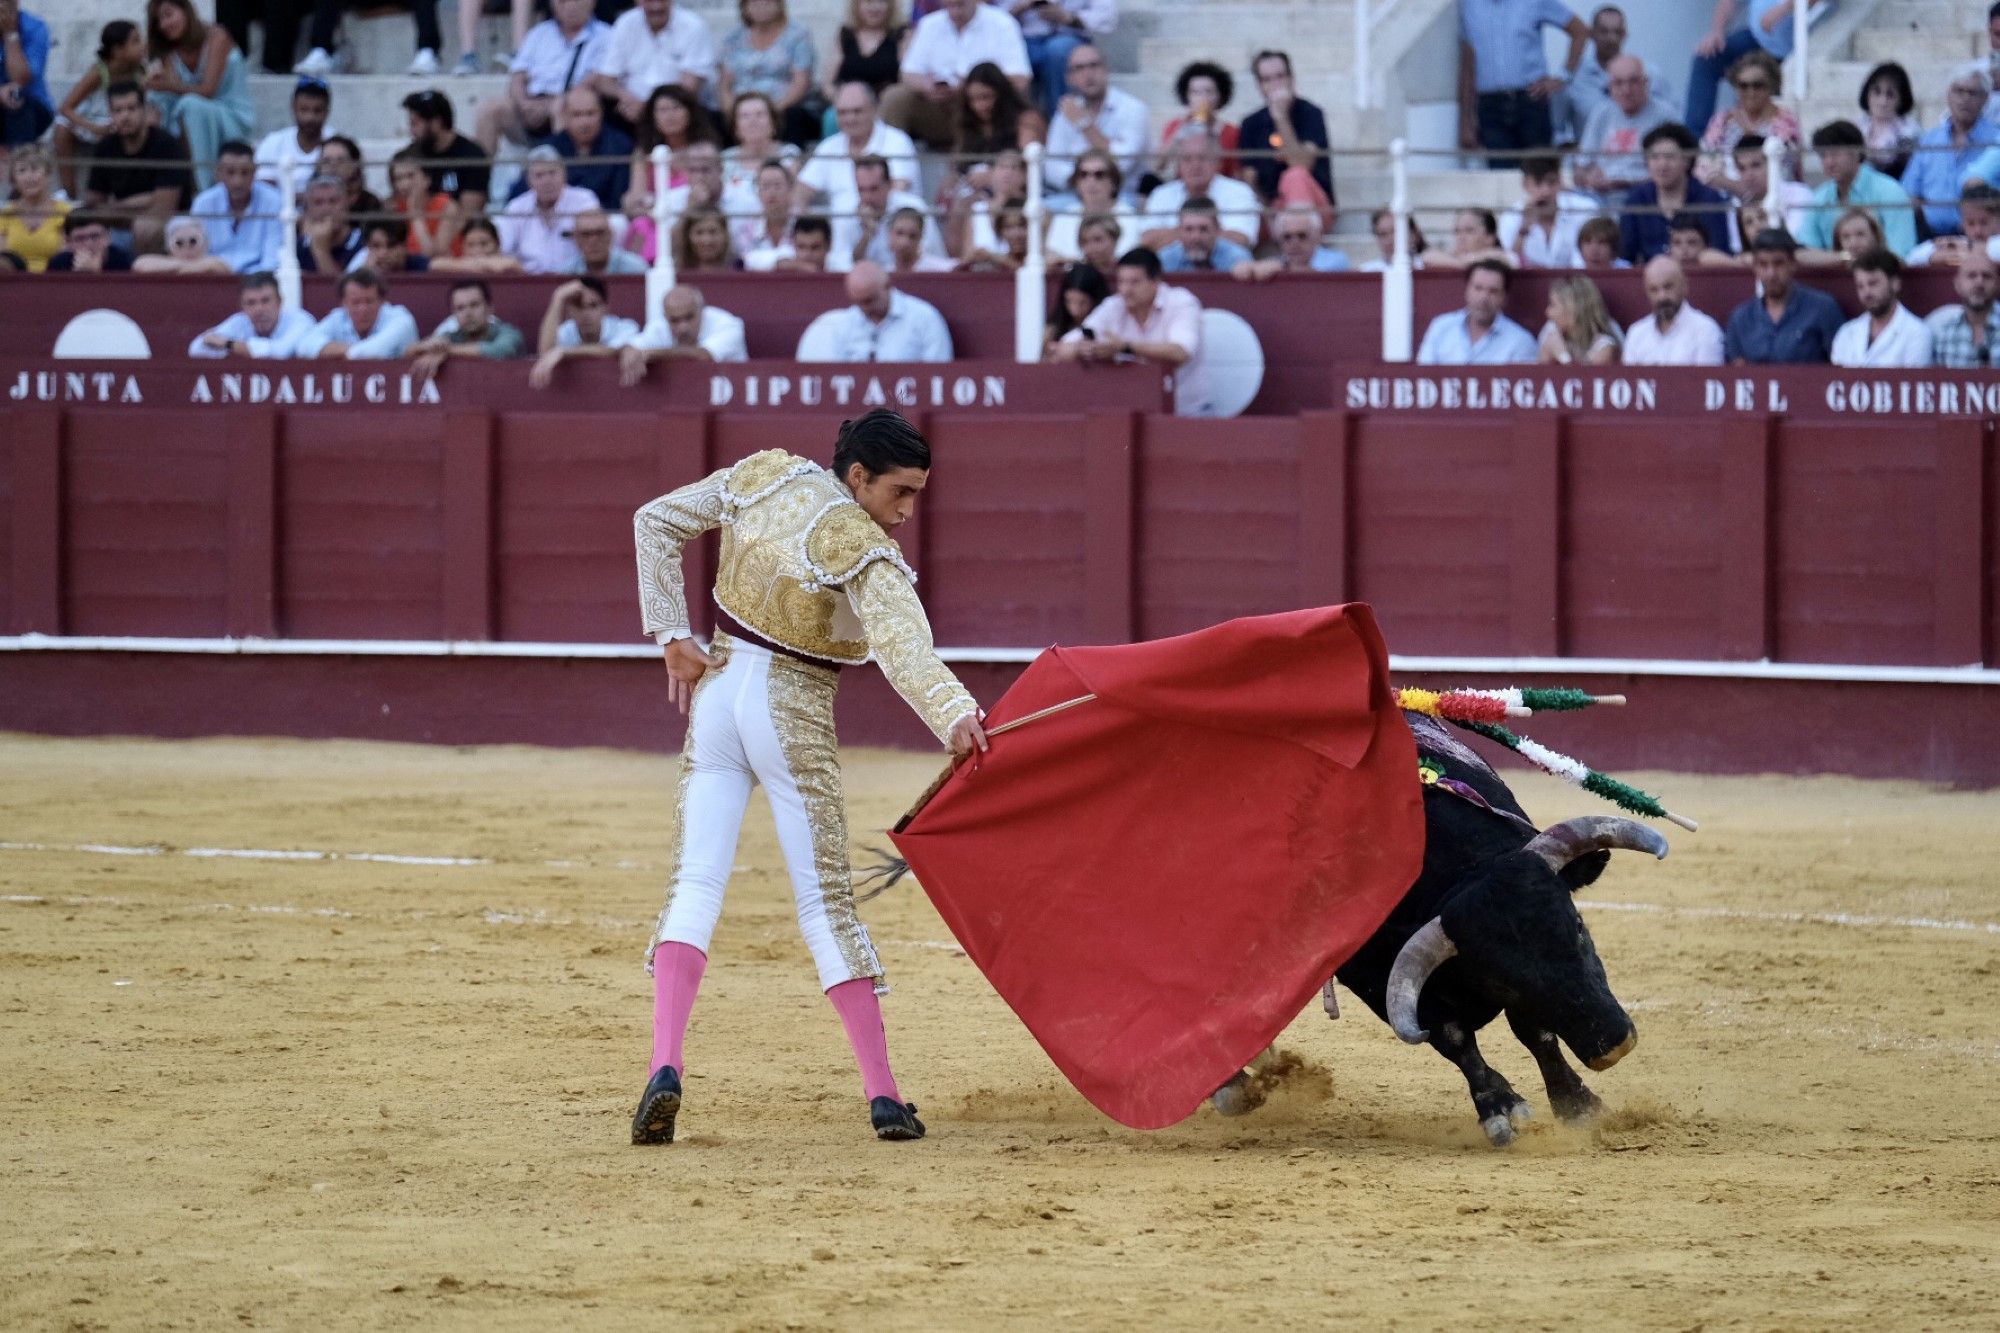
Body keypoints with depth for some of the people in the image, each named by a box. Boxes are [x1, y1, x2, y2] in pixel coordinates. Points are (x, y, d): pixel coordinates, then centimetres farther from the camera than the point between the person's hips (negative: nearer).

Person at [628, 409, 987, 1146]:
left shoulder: (763, 476, 1)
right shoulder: (865, 553, -19)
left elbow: (656, 521, 7)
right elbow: (903, 644, -35)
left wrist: (674, 638, 7)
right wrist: (955, 718, -49)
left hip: (715, 694, 5)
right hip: (793, 719, -5)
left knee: (694, 886, 3)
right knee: (827, 900, 1)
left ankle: (665, 1067, -16)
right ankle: (882, 1093, 3)